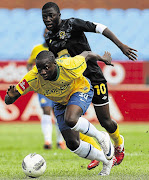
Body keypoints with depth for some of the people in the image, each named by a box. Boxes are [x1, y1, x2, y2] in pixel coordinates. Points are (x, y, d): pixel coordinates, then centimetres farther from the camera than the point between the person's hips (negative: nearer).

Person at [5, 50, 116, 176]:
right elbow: (8, 101, -28)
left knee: (70, 120, -35)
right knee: (72, 144, -1)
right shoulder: (32, 79, -32)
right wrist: (11, 96, -53)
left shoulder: (70, 67, -36)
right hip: (60, 102, 4)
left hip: (80, 90, -4)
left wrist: (103, 58, 6)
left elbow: (86, 55, -14)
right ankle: (106, 161, 22)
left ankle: (101, 137, -7)